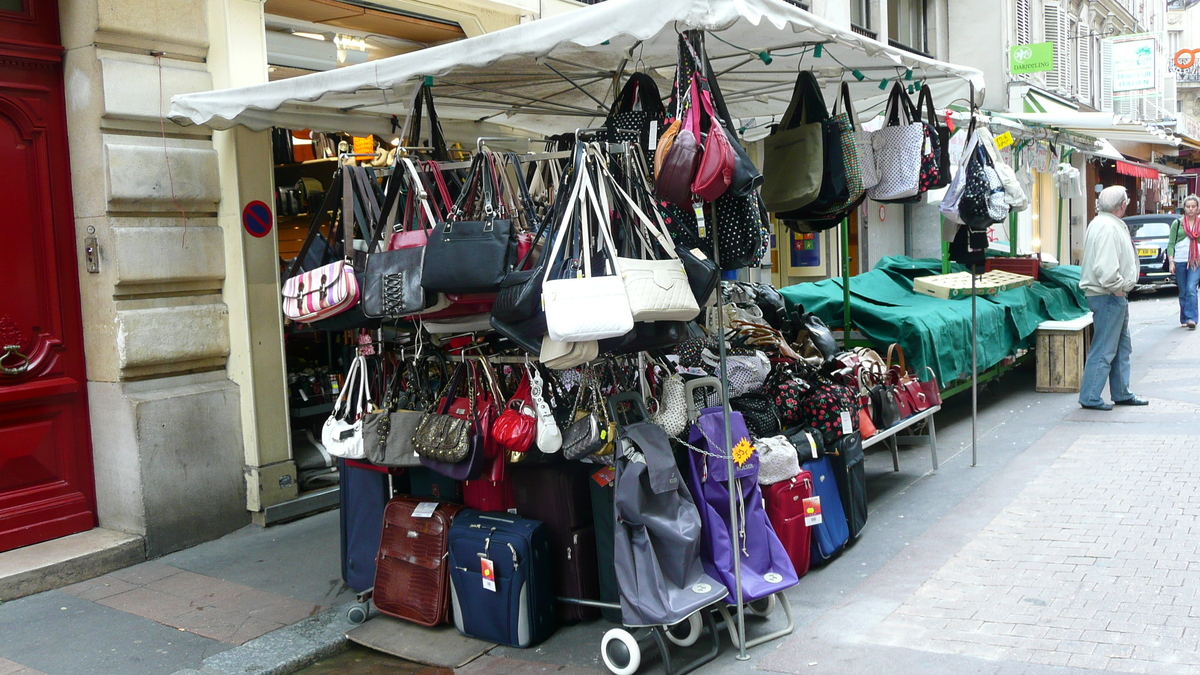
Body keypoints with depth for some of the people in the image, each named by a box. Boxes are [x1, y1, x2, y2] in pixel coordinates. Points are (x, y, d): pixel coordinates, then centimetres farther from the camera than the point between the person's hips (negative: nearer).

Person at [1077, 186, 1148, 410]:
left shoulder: (1113, 224, 16)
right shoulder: (1106, 227, -19)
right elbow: (1105, 268, -30)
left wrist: (1121, 289, 15)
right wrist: (1117, 289, -18)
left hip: (1116, 297, 11)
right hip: (1108, 297, -11)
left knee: (1122, 348, 18)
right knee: (1104, 350, -6)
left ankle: (1121, 394, 27)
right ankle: (1090, 398, 0)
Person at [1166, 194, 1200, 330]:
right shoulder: (1177, 223, 6)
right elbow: (1171, 244, 5)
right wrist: (1171, 261, -3)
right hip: (1180, 261, 1)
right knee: (1183, 292, 7)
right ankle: (1184, 319, 16)